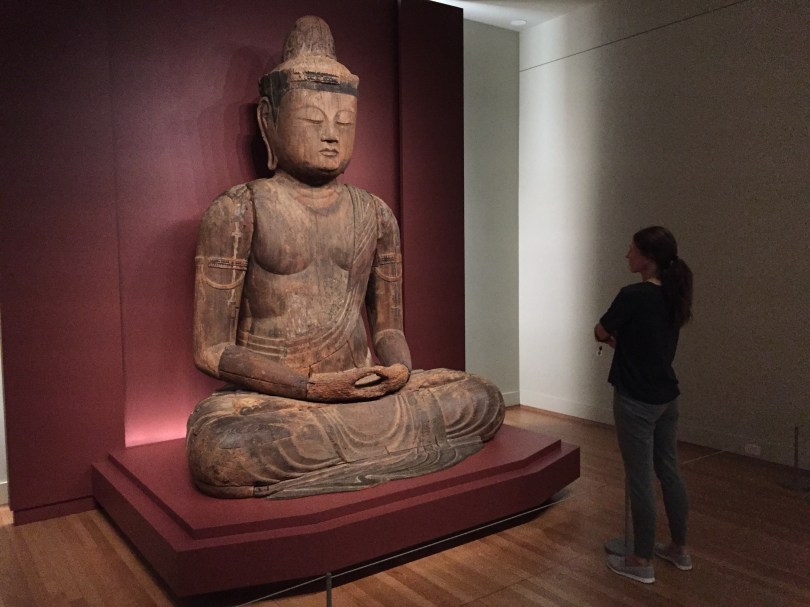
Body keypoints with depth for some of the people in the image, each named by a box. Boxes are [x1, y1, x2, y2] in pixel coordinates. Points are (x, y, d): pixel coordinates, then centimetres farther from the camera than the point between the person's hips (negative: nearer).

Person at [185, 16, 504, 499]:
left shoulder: (375, 214, 11)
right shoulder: (239, 209, -3)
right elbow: (213, 349, -6)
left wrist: (399, 370, -9)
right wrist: (314, 386, -18)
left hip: (362, 389, 5)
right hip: (268, 397, -4)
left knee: (483, 400, -11)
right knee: (218, 450, -36)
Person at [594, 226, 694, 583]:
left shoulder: (633, 295, -20)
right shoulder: (673, 296, 4)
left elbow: (601, 333, -6)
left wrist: (613, 338, 14)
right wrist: (623, 338, 14)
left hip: (636, 401, -8)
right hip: (667, 397, 8)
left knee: (640, 479, 2)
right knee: (669, 472, 18)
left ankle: (641, 562, 15)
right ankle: (679, 549, 33)